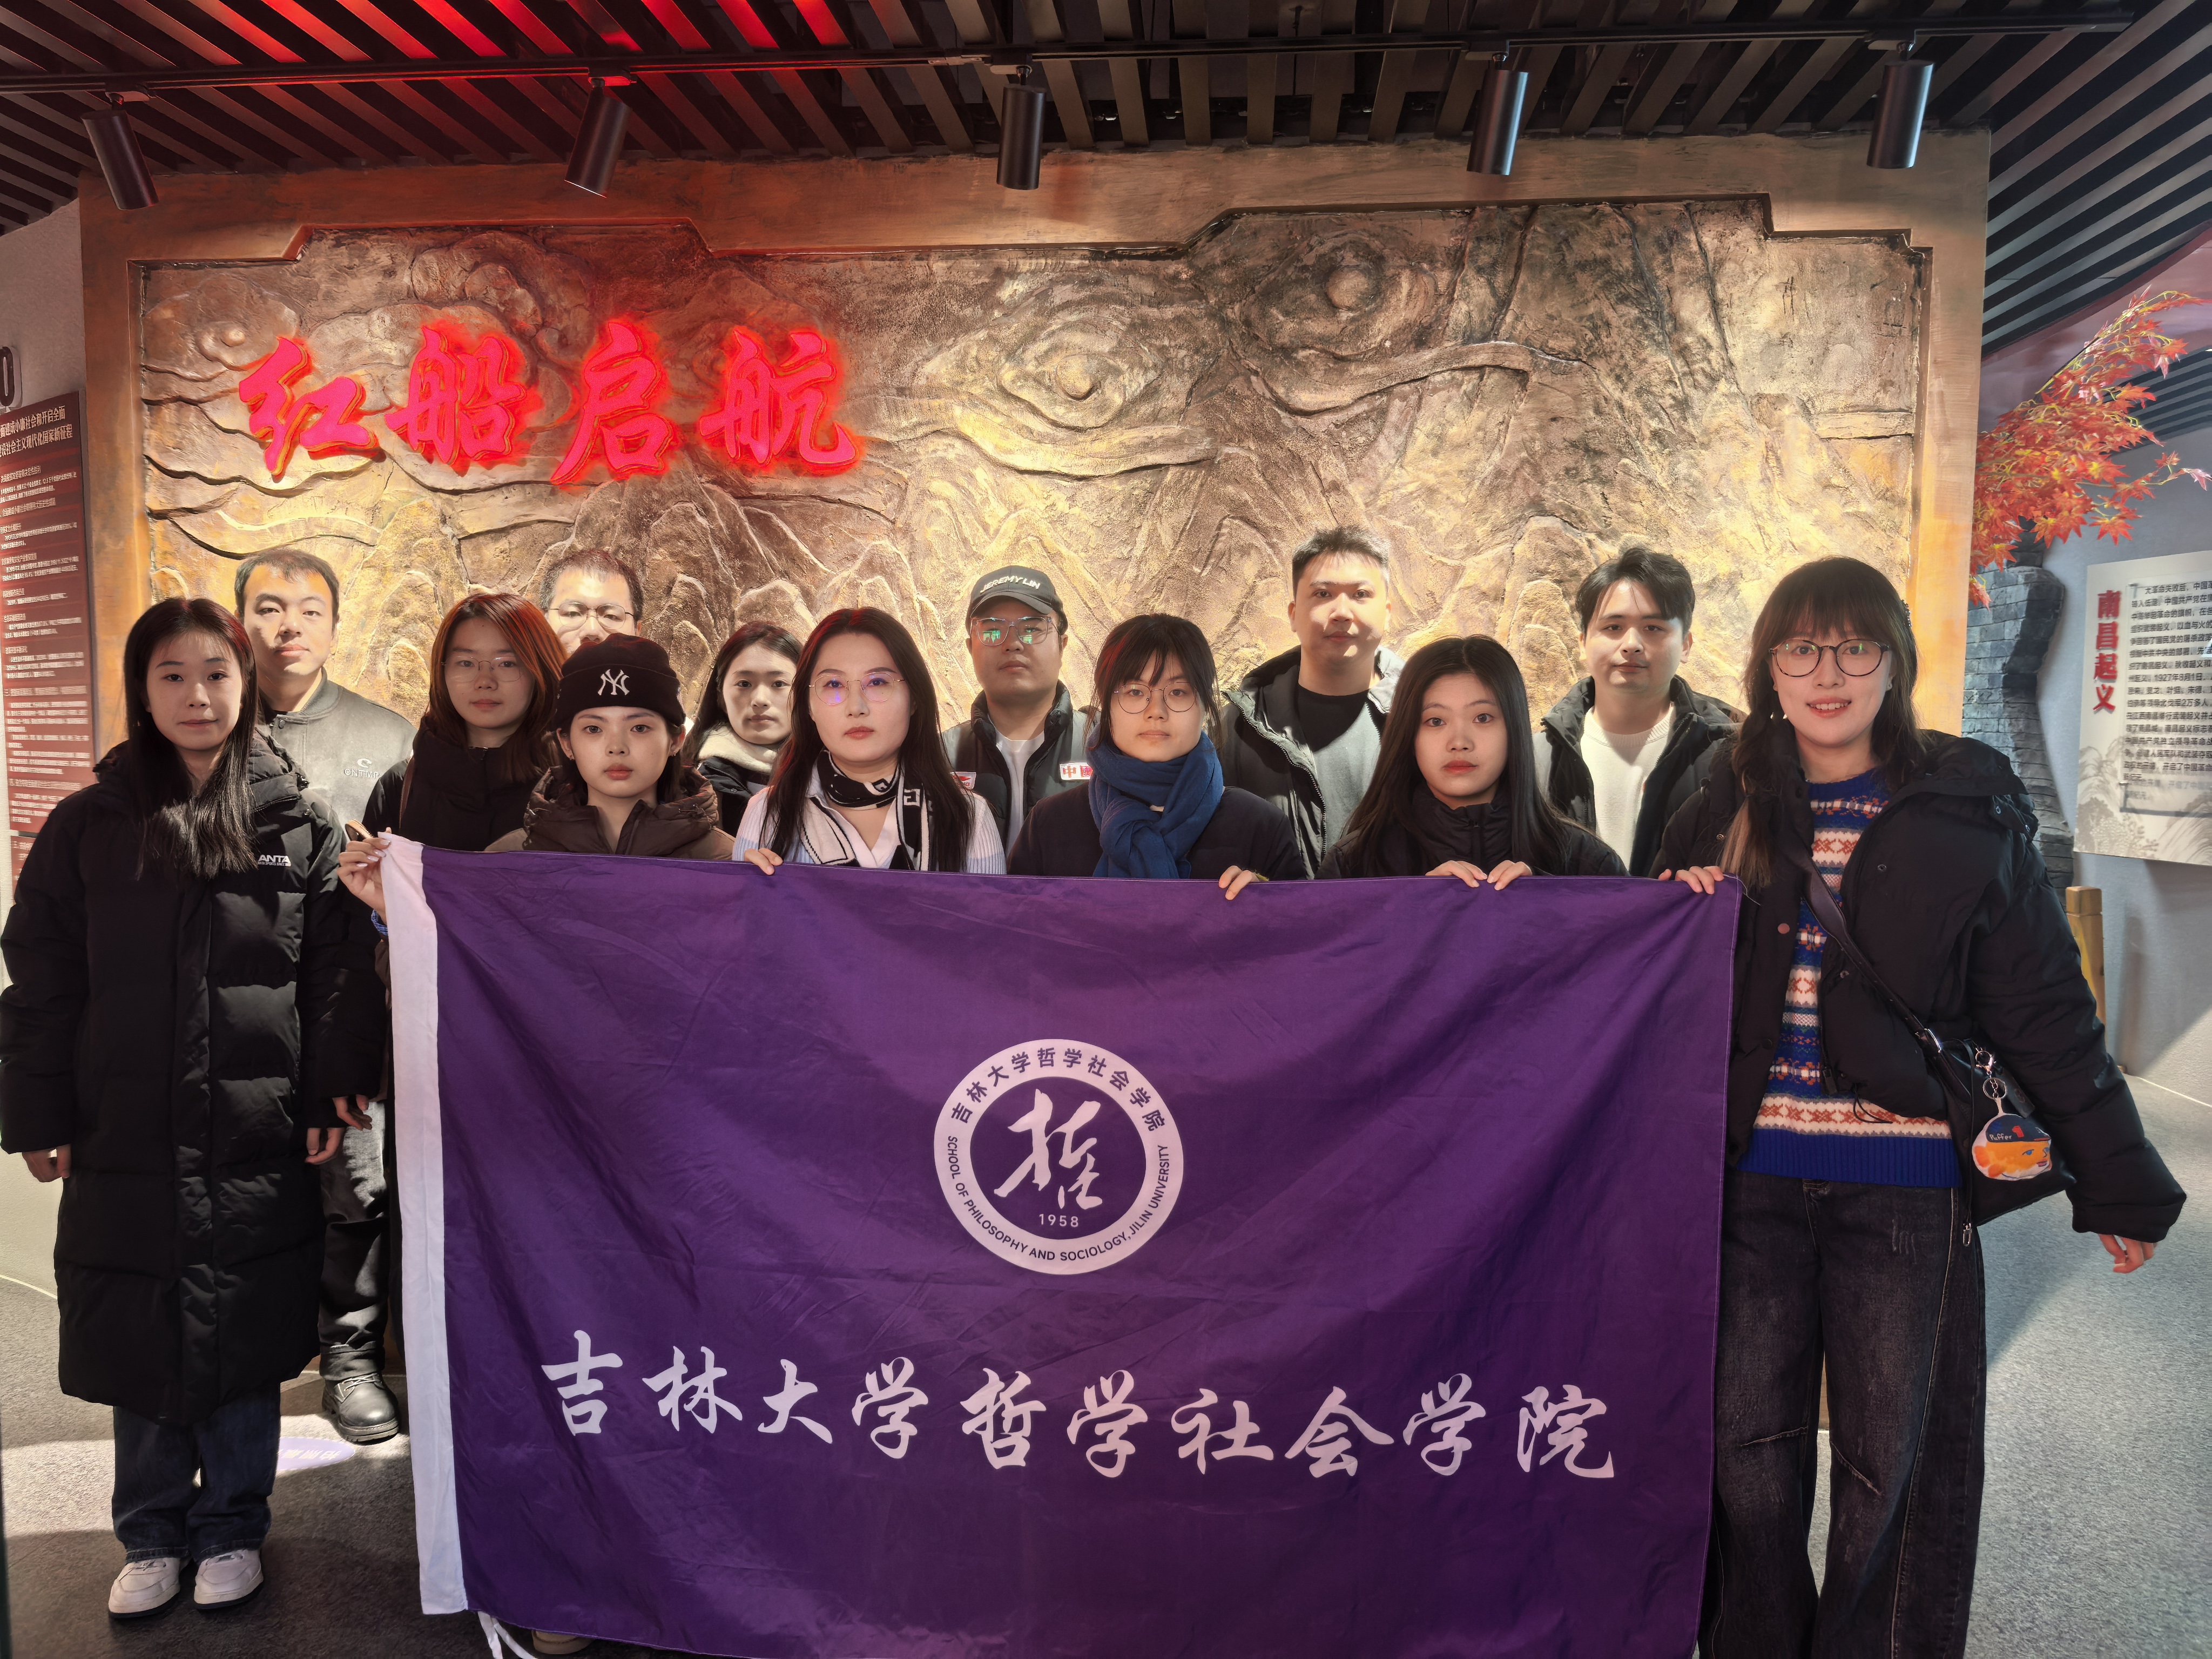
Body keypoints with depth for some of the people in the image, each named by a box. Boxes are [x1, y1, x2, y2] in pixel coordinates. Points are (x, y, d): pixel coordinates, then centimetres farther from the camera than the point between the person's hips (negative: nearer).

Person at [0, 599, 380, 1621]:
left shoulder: (301, 827, -1)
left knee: (242, 1345, 10)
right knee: (138, 1348, 12)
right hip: (126, 1145, 1)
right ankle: (151, 1536, 32)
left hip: (256, 1150, -1)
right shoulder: (86, 829, 2)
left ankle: (231, 1528, 30)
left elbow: (337, 977, 0)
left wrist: (331, 1097, -5)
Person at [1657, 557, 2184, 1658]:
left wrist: (2117, 1181, 4)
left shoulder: (1968, 813, -1)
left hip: (1905, 1182, -2)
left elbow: (2044, 1012, 1)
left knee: (1890, 1460, 10)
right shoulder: (1721, 812, 5)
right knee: (1749, 1442, 13)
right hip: (1749, 1172, 2)